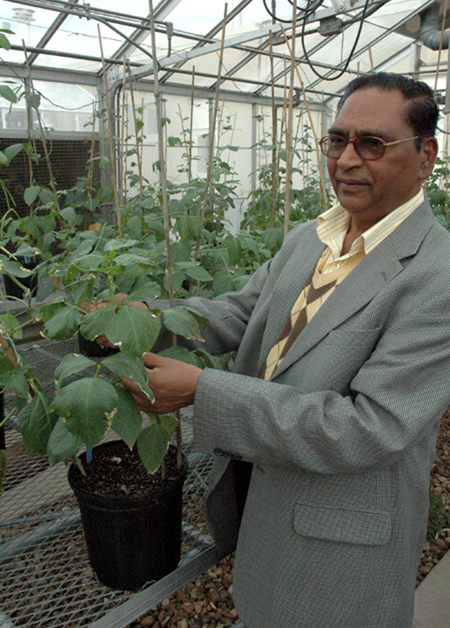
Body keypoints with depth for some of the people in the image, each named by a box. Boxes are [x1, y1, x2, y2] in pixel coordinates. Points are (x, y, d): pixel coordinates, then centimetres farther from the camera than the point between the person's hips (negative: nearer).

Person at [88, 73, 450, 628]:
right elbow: (240, 315, 4)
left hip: (340, 537, -6)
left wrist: (202, 389, -31)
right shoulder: (305, 239, 1)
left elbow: (371, 428, -29)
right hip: (258, 495, 6)